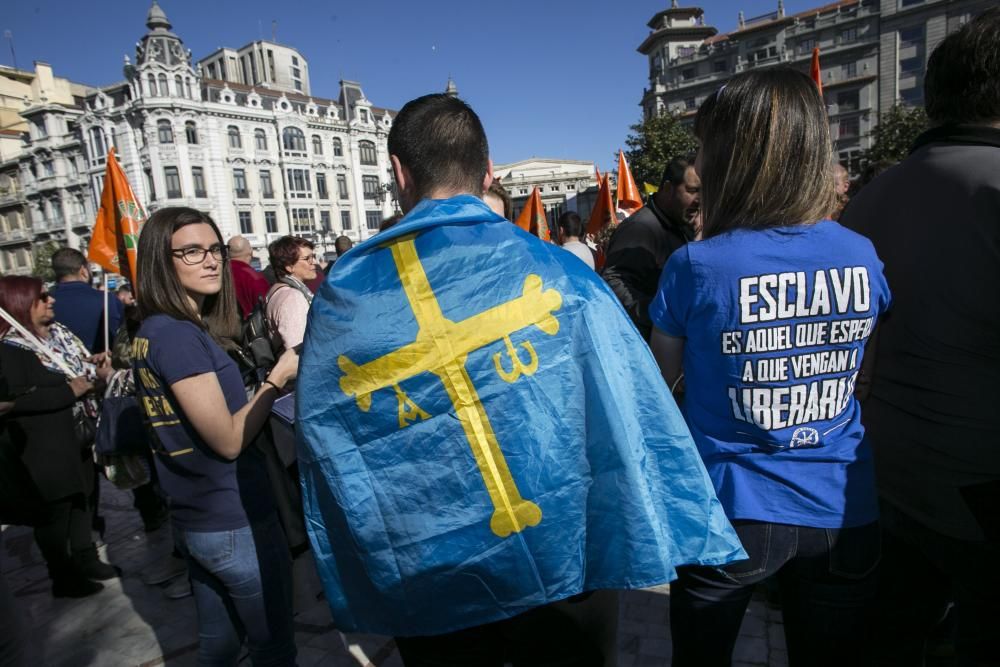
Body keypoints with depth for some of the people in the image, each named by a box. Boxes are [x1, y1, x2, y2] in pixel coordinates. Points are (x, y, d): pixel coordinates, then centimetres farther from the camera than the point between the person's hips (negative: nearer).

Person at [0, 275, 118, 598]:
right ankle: (63, 577, 23)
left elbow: (83, 364, 17)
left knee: (83, 498, 19)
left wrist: (99, 372, -3)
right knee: (55, 510, 6)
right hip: (46, 447, -8)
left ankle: (86, 559, 36)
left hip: (79, 436, 8)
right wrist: (69, 391, -25)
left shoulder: (59, 331, 6)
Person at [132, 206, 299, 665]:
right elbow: (230, 440, -22)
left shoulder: (152, 331, 7)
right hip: (234, 522, -9)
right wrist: (278, 377, -13)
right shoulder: (179, 335, -21)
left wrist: (267, 382, 6)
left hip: (196, 519, 9)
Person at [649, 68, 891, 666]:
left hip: (732, 513, -3)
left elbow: (662, 377, -5)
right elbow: (864, 374, 7)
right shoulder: (865, 257, -6)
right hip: (843, 515, 4)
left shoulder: (696, 265, -19)